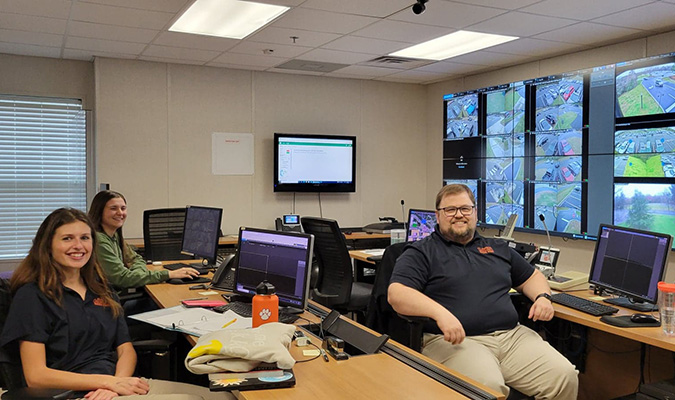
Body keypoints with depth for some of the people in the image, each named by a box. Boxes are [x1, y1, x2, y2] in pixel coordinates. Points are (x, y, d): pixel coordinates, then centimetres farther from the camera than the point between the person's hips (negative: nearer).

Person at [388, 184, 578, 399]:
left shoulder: (498, 248, 23)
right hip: (456, 340, -5)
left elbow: (532, 276, 33)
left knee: (565, 377, -14)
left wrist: (543, 297, 9)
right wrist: (440, 312, -26)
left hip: (513, 335, 6)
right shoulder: (421, 252, 4)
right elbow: (396, 293, -10)